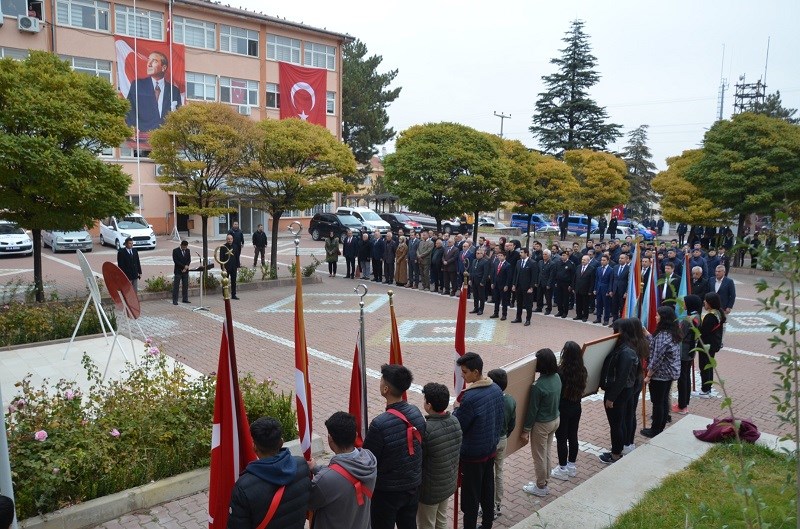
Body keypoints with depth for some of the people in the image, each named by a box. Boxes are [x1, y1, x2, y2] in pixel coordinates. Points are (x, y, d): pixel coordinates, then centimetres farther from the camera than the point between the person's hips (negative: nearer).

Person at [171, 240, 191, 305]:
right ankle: (174, 300, -1)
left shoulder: (187, 250, 9)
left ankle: (185, 299, 14)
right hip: (178, 271, -5)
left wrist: (186, 267, -10)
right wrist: (184, 266, -17)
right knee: (176, 286, -3)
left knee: (185, 285, 7)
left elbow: (189, 260, 7)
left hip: (185, 271, 5)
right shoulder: (175, 251, -6)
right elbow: (175, 261, -13)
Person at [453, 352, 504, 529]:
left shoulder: (469, 397, -28)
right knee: (487, 490, 22)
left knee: (470, 495, 8)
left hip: (473, 455, -8)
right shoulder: (496, 389, -3)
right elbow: (501, 418, 8)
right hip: (491, 450, 8)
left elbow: (457, 427, -20)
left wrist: (456, 407, -5)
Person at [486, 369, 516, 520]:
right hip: (503, 440, 6)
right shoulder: (511, 401, -9)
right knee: (499, 472, 22)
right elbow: (512, 424, 4)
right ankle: (499, 505, 36)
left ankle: (492, 509, 24)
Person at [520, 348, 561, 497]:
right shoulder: (557, 377, -7)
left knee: (539, 456, 12)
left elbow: (532, 410, -21)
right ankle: (543, 481, 38)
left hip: (541, 424, -8)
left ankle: (541, 487, 27)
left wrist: (526, 430, -10)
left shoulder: (538, 386, -30)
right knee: (546, 453, 23)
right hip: (555, 419, 8)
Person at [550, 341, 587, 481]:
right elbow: (582, 390, 5)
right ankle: (571, 466, 33)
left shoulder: (561, 372, -25)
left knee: (561, 439, 9)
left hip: (562, 410, -6)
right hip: (576, 408, 6)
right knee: (573, 436, 19)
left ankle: (563, 469, 21)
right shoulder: (582, 371, -7)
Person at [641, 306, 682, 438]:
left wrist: (648, 376, -13)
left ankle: (655, 430, 17)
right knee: (664, 401, 17)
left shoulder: (662, 336, -25)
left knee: (657, 403, 5)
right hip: (671, 373, 9)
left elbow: (657, 359, -23)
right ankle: (661, 428, 30)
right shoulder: (674, 333, 3)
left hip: (660, 375, -9)